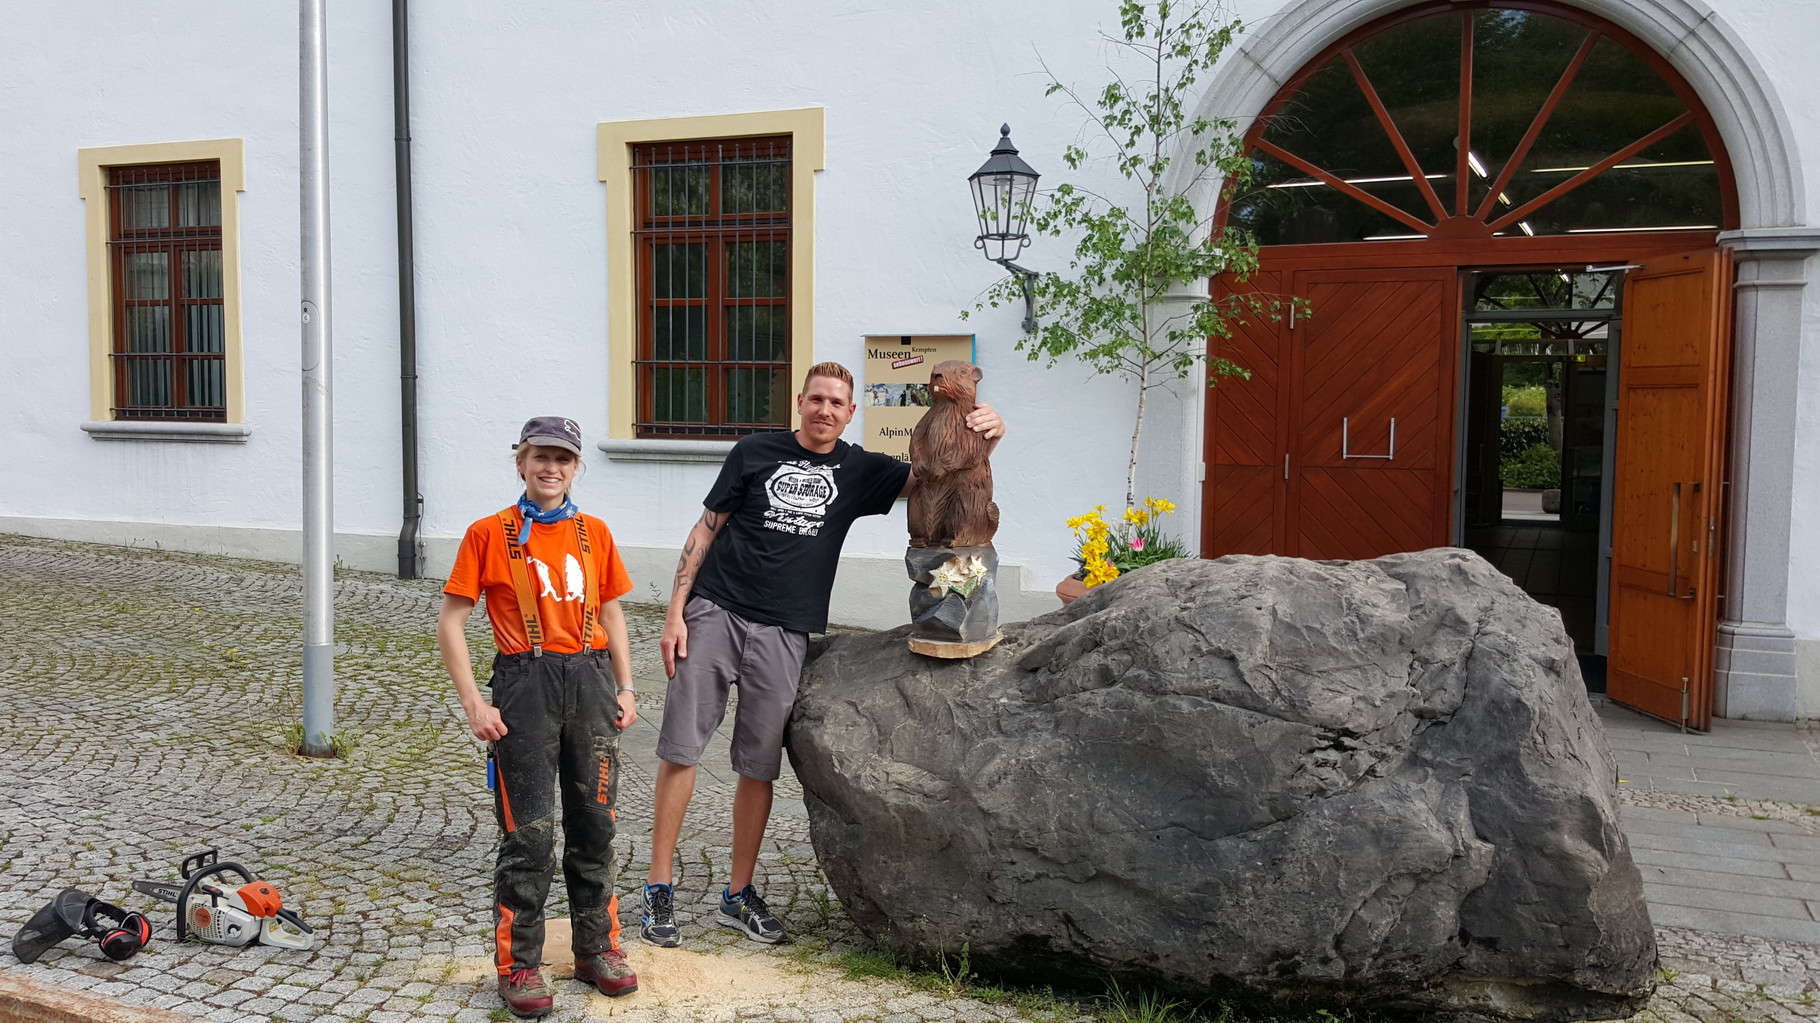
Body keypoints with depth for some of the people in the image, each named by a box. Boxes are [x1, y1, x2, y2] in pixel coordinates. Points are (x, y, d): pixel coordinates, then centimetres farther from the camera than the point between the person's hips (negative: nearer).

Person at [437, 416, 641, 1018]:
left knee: (594, 825, 10)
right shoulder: (489, 534, -1)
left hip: (591, 681, 4)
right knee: (529, 833, -1)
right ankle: (519, 966, 12)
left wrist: (625, 688, 9)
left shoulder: (593, 533, 10)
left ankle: (597, 950, 25)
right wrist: (475, 706, -9)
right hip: (526, 681, -4)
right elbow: (451, 624, -2)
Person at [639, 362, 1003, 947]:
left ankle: (739, 896, 20)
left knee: (758, 767, 6)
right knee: (680, 748, -3)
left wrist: (985, 437, -10)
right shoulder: (755, 452, 6)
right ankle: (659, 891, 8)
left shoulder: (858, 471, 10)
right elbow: (706, 531, 7)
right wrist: (675, 612, 0)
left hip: (783, 633, 2)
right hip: (713, 612, -1)